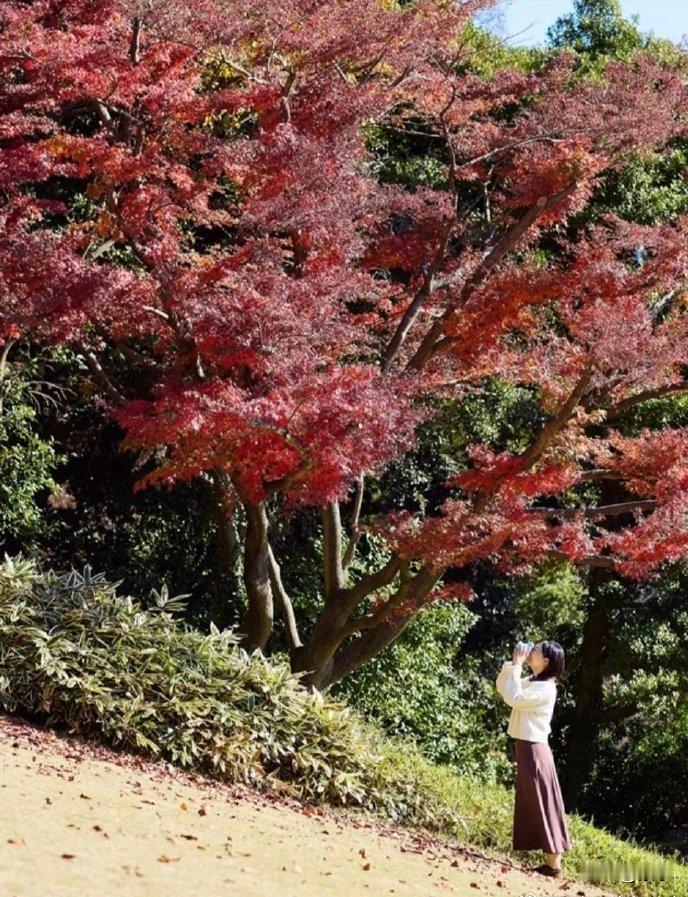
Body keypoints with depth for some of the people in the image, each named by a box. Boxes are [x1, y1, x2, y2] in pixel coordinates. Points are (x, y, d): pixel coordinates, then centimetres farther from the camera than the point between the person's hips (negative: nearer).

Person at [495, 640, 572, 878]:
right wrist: (509, 664, 2)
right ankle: (550, 860, 15)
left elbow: (513, 698, -26)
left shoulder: (545, 689, -16)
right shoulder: (531, 681, 12)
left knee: (542, 805, -6)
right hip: (526, 747, 10)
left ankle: (554, 865, -2)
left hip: (534, 750, -10)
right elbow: (501, 687, 18)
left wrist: (516, 667, -18)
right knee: (534, 805, 11)